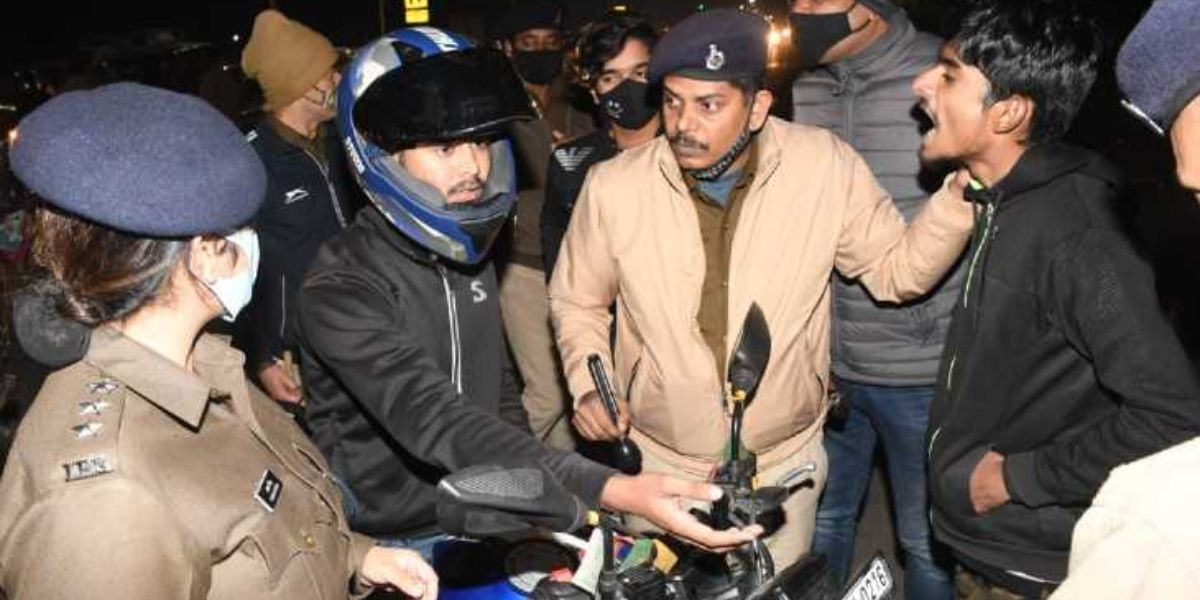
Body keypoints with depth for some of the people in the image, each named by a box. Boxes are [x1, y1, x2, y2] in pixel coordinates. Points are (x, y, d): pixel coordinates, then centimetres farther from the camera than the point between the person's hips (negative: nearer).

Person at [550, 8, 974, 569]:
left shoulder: (826, 167, -15)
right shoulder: (613, 186, -14)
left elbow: (897, 269, -5)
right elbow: (576, 300, 2)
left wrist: (963, 191, -19)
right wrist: (588, 384, -13)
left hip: (784, 463, 0)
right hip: (658, 461, 0)